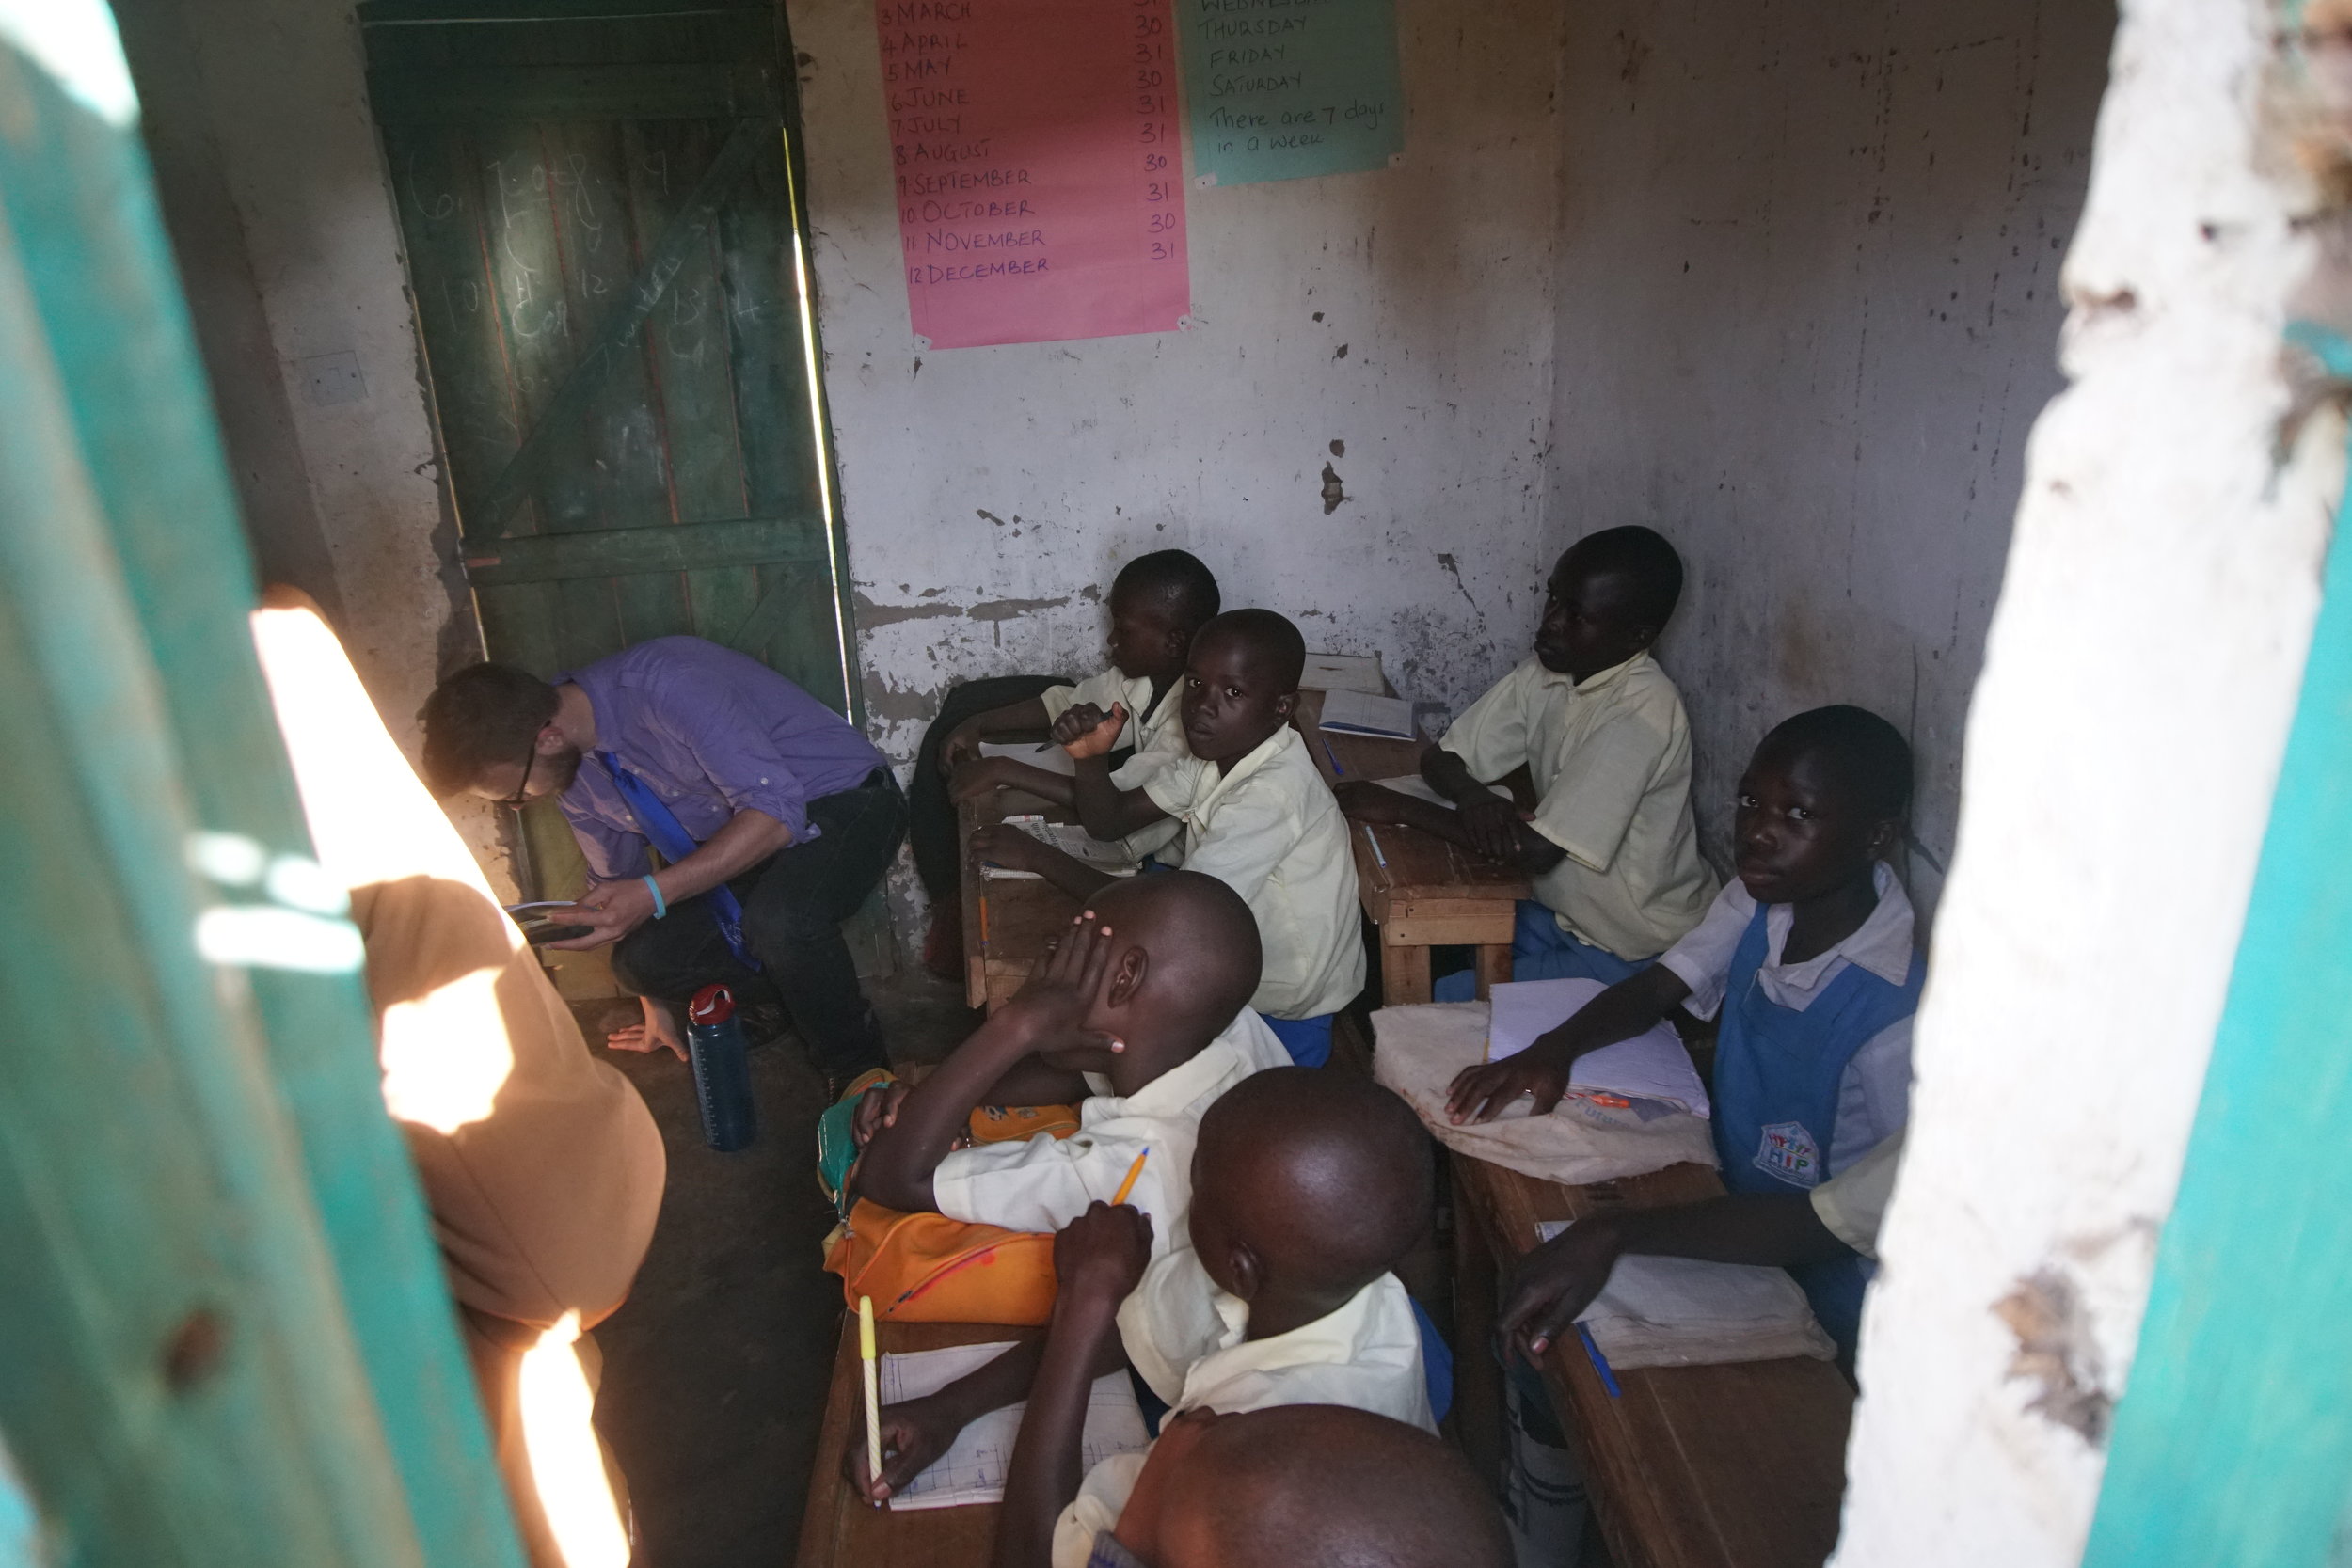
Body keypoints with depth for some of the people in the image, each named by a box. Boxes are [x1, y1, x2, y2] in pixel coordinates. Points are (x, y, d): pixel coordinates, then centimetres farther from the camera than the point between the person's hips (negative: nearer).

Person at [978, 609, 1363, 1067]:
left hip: (1278, 1016, -8)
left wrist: (1037, 856, -25)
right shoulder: (1214, 752, -3)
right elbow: (1110, 821, 3)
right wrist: (1090, 756, -18)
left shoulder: (1272, 794, -30)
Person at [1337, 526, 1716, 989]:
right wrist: (1472, 795, -24)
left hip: (1631, 953, -7)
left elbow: (1536, 851, -30)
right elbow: (1439, 758, 0)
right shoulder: (1545, 672, -5)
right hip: (1563, 912, 7)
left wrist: (1397, 807, -24)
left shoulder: (1642, 711, -28)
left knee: (1444, 1003, -15)